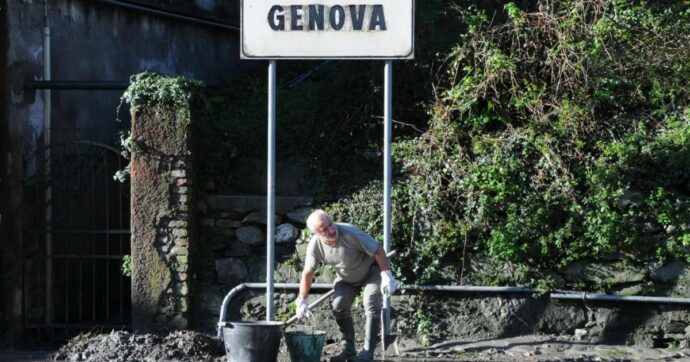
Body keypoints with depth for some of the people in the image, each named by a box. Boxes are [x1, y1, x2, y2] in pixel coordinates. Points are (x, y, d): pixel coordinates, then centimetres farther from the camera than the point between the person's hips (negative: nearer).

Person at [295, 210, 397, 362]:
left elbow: (378, 250, -29)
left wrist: (386, 275, -32)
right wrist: (301, 301, -10)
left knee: (371, 304, -18)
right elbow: (307, 274, -11)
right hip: (346, 277, 5)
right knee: (339, 307, -4)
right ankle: (349, 348, 11)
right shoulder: (315, 245, -24)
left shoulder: (350, 233, -38)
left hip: (371, 270, -5)